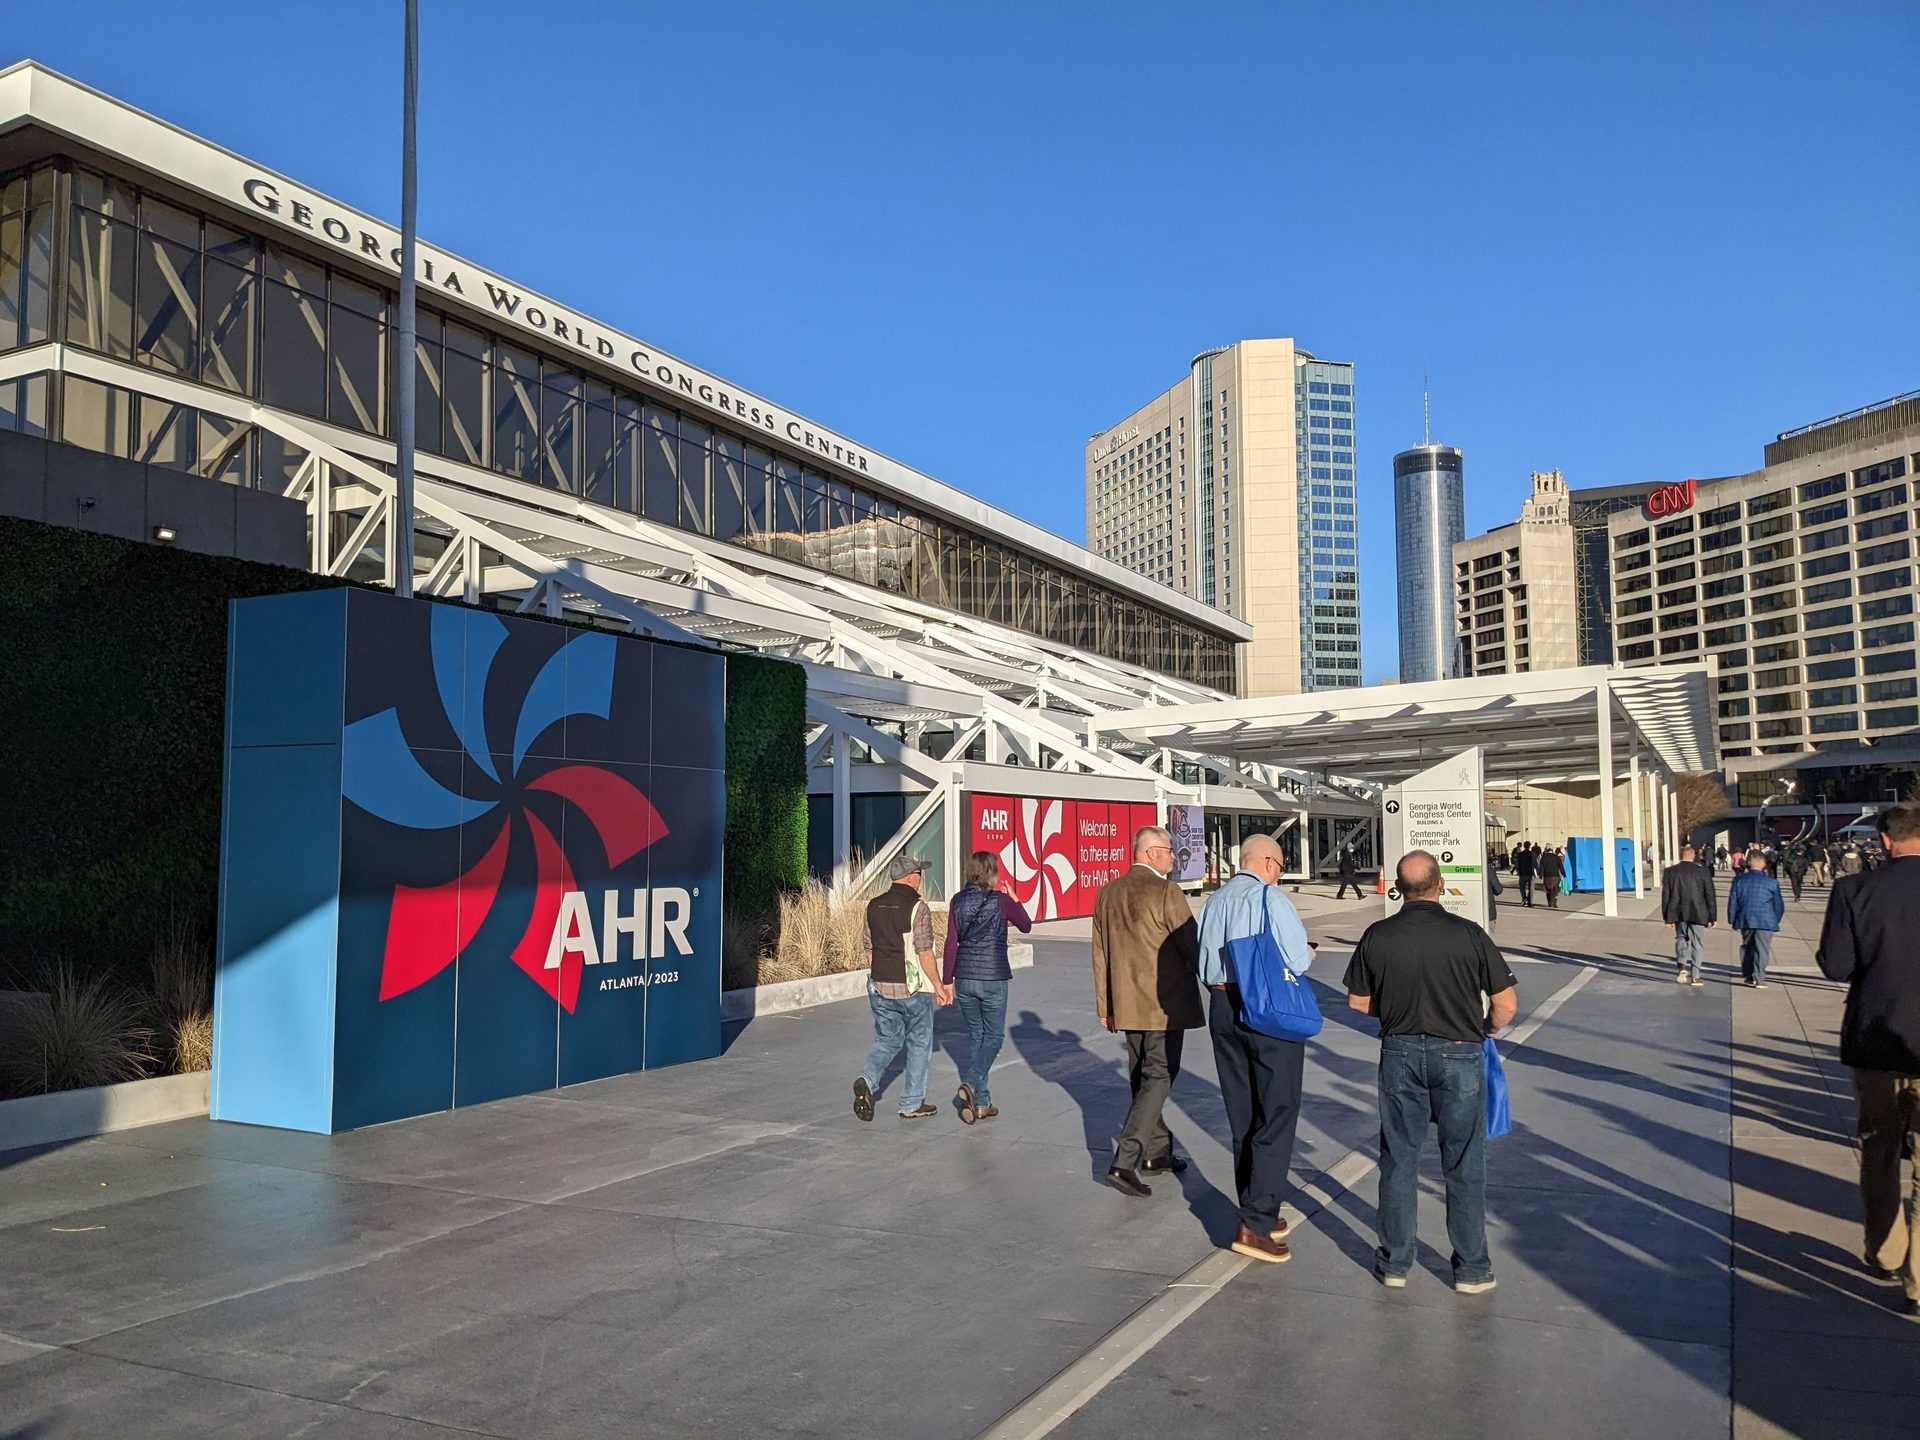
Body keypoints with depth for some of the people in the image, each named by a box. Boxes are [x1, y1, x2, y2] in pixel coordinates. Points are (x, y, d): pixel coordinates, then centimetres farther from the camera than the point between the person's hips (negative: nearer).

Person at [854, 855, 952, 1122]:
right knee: (919, 1044, 10)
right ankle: (912, 1104, 15)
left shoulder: (874, 906, 5)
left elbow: (867, 947, 11)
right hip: (913, 989, -5)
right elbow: (924, 953, -15)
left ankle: (866, 1080, -7)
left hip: (879, 988, 5)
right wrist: (938, 985, -6)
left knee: (887, 1040, 18)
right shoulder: (917, 908, -13)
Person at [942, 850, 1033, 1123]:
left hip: (964, 977, 4)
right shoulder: (1001, 901, -9)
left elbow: (951, 944, 1)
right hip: (993, 978, -4)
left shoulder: (957, 901, 0)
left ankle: (980, 1102, 16)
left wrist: (947, 981, 7)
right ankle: (971, 1084, -11)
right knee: (994, 1036, 9)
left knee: (975, 1035, 14)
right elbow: (1026, 926, 7)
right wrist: (1012, 898, 18)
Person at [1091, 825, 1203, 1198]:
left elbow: (1100, 954, 11)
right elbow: (1192, 946, -12)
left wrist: (1105, 1005, 16)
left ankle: (1157, 1152, 29)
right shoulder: (1166, 893, -15)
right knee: (1158, 1078, -2)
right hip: (1165, 1003, -7)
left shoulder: (1107, 893, 7)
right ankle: (1124, 1162, -9)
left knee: (1142, 1079, 18)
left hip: (1127, 1004, 7)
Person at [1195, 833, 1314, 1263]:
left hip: (1223, 1009, 7)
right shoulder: (1270, 899, -12)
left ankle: (1259, 1212, 26)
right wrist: (1308, 954, 8)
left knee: (1241, 1117, 15)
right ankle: (1254, 1225, -5)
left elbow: (1205, 965, 11)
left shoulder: (1215, 901, 7)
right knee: (1277, 1115, 0)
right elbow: (1298, 960, -13)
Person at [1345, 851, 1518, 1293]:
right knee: (1464, 1165, 10)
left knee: (1399, 1160, 12)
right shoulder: (1468, 934, -11)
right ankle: (1471, 1269, 19)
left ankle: (1395, 1263, 20)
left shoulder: (1378, 936, -6)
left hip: (1400, 1053, 2)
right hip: (1458, 1055, -1)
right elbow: (1506, 1002, -7)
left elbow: (1358, 1000, 3)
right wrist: (1484, 1030, 13)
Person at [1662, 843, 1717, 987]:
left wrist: (1667, 918, 8)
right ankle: (1695, 976, 5)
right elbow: (1710, 896, -4)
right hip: (1697, 914, -2)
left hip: (1678, 914, 2)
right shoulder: (1702, 871, -6)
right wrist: (1712, 918, 3)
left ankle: (1682, 966, 0)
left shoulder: (1670, 872, -2)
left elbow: (1665, 896, 1)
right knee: (1697, 944, 7)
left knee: (1681, 939, 19)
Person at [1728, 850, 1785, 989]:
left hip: (1745, 920, 2)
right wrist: (1776, 920, 16)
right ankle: (1759, 979, -6)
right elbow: (1779, 904, 2)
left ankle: (1748, 975, 22)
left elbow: (1733, 901, 2)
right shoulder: (1772, 882, -4)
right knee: (1762, 949, -1)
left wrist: (1731, 919, 11)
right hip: (1766, 921, -2)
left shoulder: (1739, 880, -1)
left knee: (1747, 947, 18)